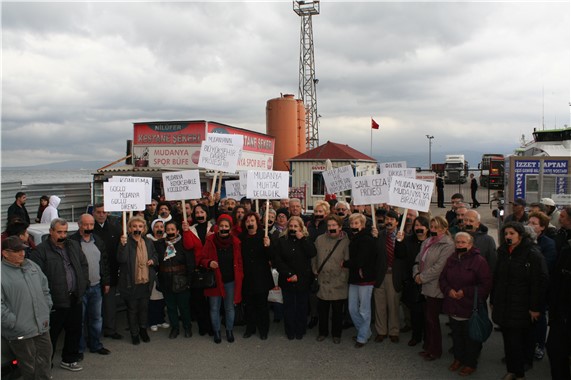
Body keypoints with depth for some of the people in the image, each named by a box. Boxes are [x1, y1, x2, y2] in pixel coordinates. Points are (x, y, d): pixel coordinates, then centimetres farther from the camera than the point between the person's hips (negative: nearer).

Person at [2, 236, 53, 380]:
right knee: (29, 365, 9)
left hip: (42, 326, 6)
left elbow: (45, 289, 15)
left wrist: (47, 311, 9)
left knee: (45, 358, 18)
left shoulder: (32, 265, 7)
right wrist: (14, 323, -16)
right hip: (21, 332, -6)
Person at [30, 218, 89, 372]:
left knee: (75, 331, 17)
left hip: (75, 299, 6)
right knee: (52, 334, 5)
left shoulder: (74, 245, 10)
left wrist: (84, 283, 8)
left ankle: (69, 360, 34)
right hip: (55, 302, -6)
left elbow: (84, 265, 18)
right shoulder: (41, 250, -11)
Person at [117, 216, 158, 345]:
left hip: (146, 281, 4)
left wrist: (153, 260, -1)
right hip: (131, 282, -4)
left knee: (144, 307, 18)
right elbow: (121, 259, -26)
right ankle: (134, 333, 26)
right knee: (132, 309, 10)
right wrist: (123, 245, -39)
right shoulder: (126, 242, -12)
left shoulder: (148, 242, 5)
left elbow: (155, 254, 20)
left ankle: (143, 329, 37)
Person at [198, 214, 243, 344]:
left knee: (230, 308, 13)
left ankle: (229, 330, 31)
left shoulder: (235, 242, -3)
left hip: (231, 281, 1)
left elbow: (239, 261, 4)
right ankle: (216, 331, 28)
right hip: (214, 280, -1)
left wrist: (240, 277, -2)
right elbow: (202, 259, -2)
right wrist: (209, 263, -23)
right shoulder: (210, 241, -7)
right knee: (214, 308, 9)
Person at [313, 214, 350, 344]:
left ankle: (336, 334, 29)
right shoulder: (320, 239, 2)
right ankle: (323, 332, 32)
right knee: (322, 309, 13)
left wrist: (344, 278, -10)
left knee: (337, 310, 11)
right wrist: (315, 271, 6)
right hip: (322, 282, 2)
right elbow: (314, 257, 10)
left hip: (338, 284, -2)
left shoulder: (345, 241, -7)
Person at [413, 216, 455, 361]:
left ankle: (435, 350, 15)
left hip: (435, 288, -7)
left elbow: (439, 267, -20)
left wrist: (422, 277, -14)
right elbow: (418, 260, 15)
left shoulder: (447, 245, -13)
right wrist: (416, 274, -2)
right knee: (427, 317, 14)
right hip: (426, 286, 7)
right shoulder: (427, 242, 13)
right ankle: (428, 346, 28)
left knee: (432, 319, 0)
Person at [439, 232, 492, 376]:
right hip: (453, 307, 5)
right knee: (456, 335, 18)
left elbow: (486, 285, -14)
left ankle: (470, 363, 26)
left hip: (470, 308, -5)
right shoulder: (451, 259, 6)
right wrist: (448, 290, -8)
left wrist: (465, 292, -17)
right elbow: (442, 278, 12)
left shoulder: (479, 261, -12)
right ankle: (458, 358, 36)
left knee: (471, 337, 8)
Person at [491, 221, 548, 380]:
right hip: (503, 306, 5)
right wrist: (493, 301, 15)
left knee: (517, 342, -1)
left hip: (521, 308, -5)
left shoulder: (533, 254, -8)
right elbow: (496, 279, 15)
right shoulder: (503, 253, 11)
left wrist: (535, 307, -13)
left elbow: (540, 282, -11)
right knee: (508, 340, 10)